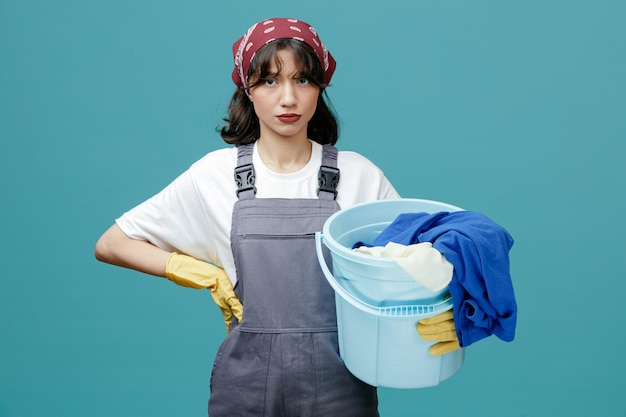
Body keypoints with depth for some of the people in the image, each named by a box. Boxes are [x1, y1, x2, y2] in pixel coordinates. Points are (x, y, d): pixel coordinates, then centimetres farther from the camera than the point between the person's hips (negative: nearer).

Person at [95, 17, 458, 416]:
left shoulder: (359, 176, -2)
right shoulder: (216, 174, -2)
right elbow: (110, 245, 3)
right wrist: (207, 275, -6)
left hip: (339, 382, 0)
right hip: (248, 380, 0)